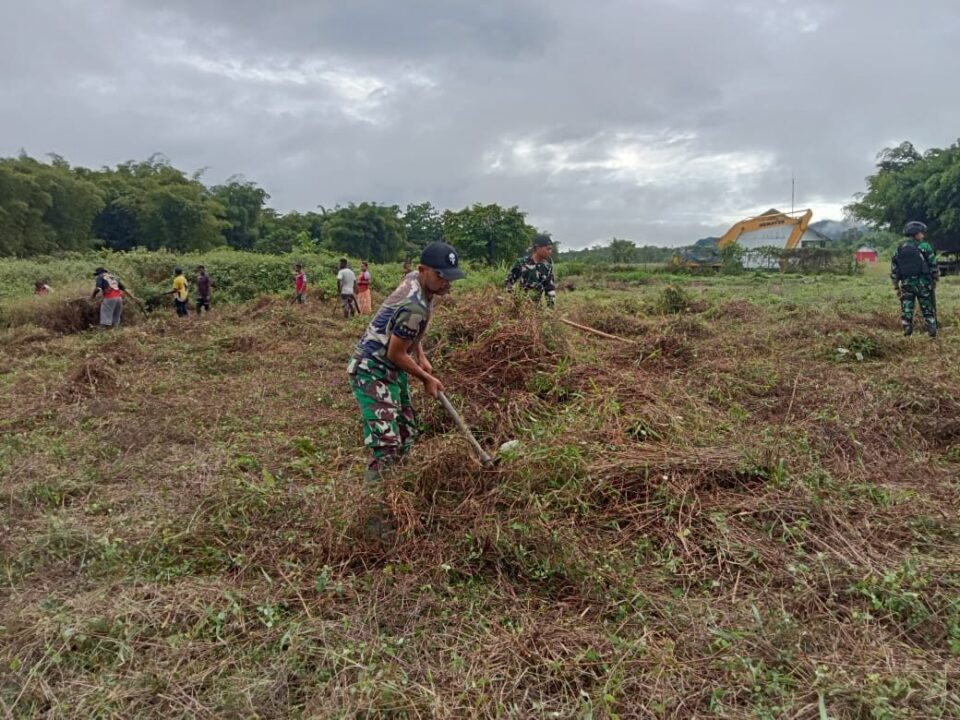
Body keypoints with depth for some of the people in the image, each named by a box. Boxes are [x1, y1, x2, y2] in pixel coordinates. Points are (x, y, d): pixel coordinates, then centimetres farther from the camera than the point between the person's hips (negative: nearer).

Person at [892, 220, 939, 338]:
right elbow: (933, 265, -5)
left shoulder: (899, 249, 7)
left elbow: (894, 269, 8)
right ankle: (932, 332, 5)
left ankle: (907, 333, 1)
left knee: (906, 311, 5)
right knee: (928, 310, 6)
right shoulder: (924, 246, -5)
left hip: (906, 284, 3)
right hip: (923, 283, -2)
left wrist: (896, 286, 14)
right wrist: (936, 279, 7)